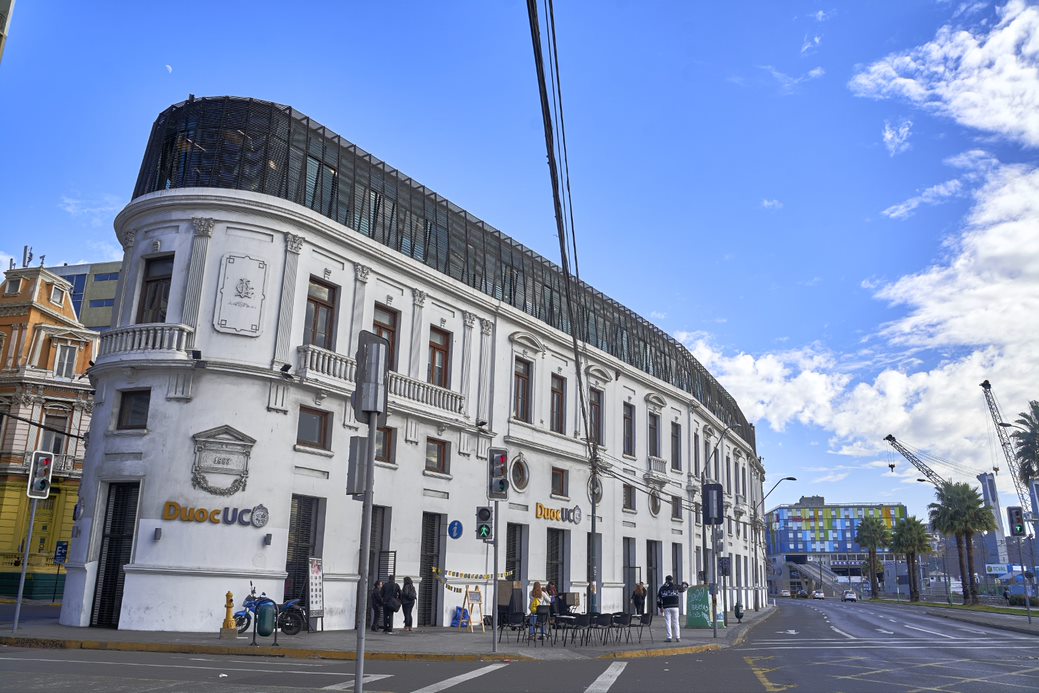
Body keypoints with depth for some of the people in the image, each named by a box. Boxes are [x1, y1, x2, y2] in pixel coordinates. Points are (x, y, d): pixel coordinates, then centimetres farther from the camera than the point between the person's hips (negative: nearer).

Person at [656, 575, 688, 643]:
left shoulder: (662, 588, 7)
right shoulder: (676, 587, 4)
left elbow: (658, 598, 5)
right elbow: (683, 588, 20)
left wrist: (660, 607, 11)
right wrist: (685, 584, 42)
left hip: (666, 607, 0)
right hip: (675, 607, 0)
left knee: (667, 622, 4)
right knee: (675, 622, 5)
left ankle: (669, 637, 2)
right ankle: (677, 637, 5)